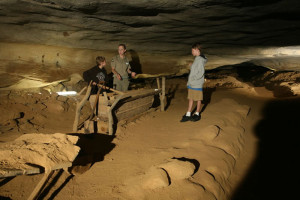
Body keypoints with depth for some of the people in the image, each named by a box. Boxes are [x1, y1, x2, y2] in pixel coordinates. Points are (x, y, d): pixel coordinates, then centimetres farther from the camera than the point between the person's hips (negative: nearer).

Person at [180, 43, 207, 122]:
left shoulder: (200, 59, -15)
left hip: (197, 84, -9)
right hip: (191, 84, 9)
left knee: (198, 99, 7)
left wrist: (193, 78, -17)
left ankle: (197, 114, 19)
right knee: (190, 98, 10)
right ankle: (188, 115, 14)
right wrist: (189, 81, 14)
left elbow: (201, 73, -19)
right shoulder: (196, 59, 12)